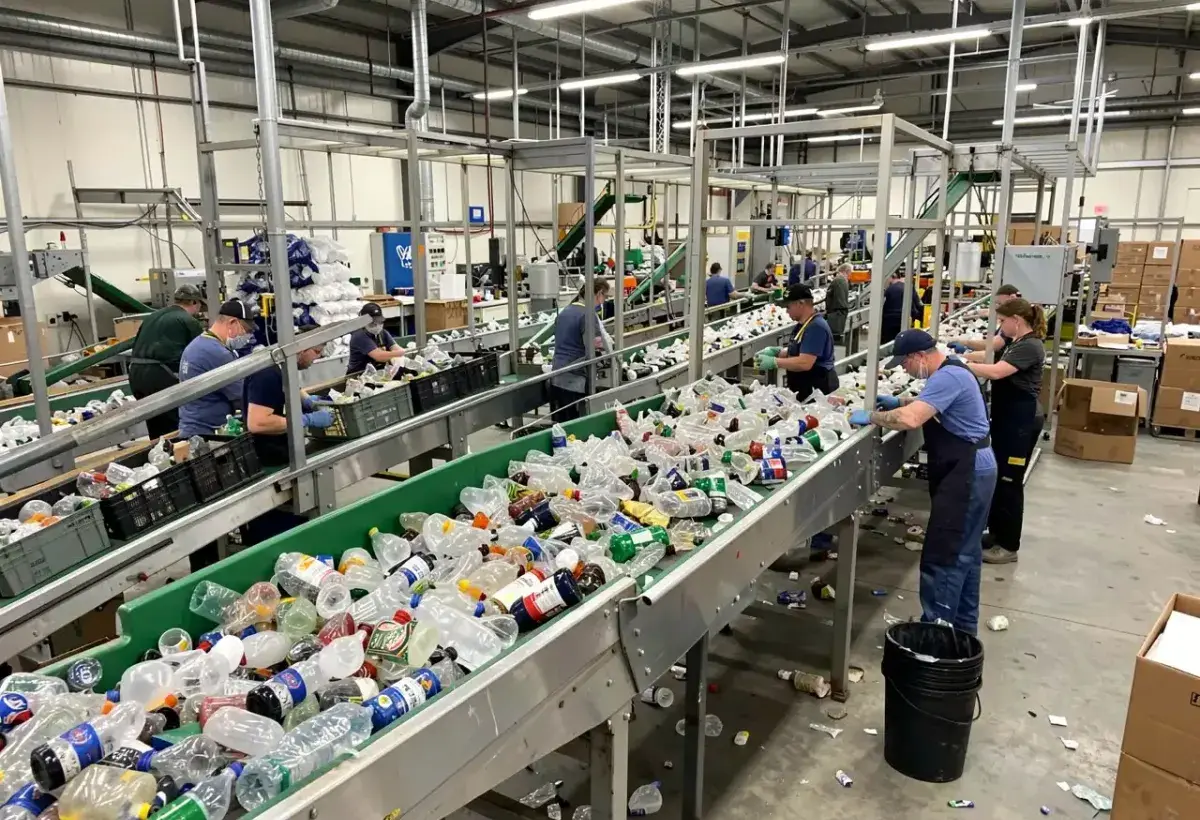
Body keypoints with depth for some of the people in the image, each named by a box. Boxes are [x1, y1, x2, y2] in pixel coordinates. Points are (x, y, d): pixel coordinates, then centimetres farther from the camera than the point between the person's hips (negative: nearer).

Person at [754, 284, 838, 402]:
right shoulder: (804, 324, 12)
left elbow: (805, 363, -28)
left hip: (816, 389, -10)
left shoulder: (816, 327, -20)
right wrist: (777, 352, 5)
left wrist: (774, 362, -22)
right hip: (803, 388, 10)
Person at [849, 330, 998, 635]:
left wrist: (870, 417, -19)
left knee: (943, 555, -7)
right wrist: (899, 401, 15)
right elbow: (929, 404, 31)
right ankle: (962, 625, 29)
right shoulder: (950, 372, 12)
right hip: (970, 471, 11)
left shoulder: (948, 377, -22)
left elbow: (910, 420, -32)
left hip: (966, 473, -11)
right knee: (964, 552, 18)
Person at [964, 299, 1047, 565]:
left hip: (1022, 421, -10)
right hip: (1007, 418, 10)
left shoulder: (1030, 346, -20)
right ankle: (996, 532, 29)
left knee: (1010, 482, -2)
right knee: (997, 477, 16)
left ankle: (1009, 546, 7)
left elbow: (996, 372, -30)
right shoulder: (1017, 342, 11)